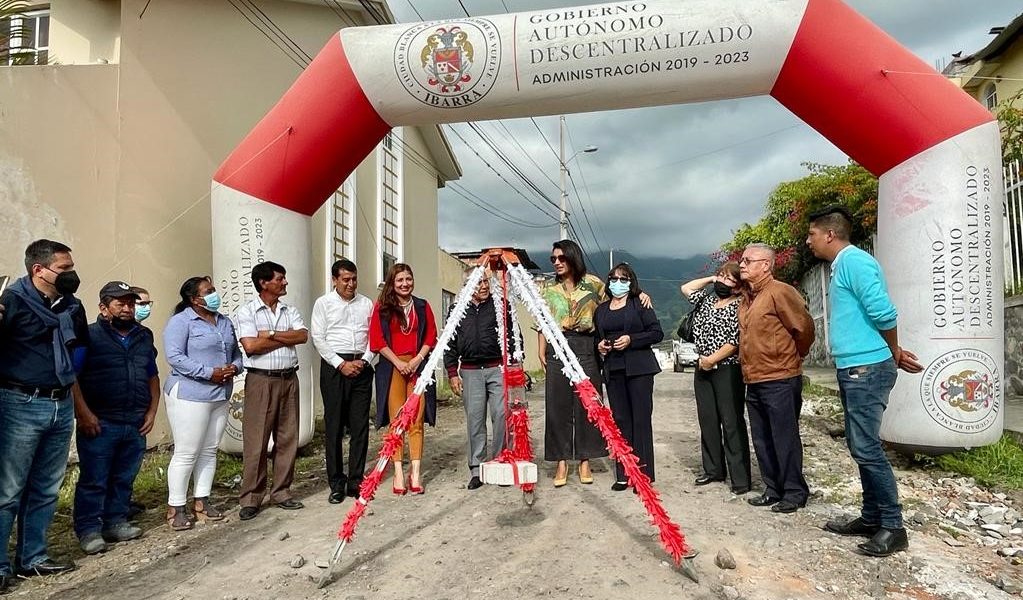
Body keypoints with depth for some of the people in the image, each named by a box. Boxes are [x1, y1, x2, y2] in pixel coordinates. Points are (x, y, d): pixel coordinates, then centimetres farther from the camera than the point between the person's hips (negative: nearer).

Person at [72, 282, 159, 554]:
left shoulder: (143, 337, 13)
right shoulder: (90, 336, -4)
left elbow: (152, 376, 19)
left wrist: (152, 411, 11)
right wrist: (83, 413, -15)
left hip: (136, 424, 5)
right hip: (100, 424, -5)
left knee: (124, 479, 12)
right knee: (94, 480, 1)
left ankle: (116, 523, 24)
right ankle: (89, 530, 12)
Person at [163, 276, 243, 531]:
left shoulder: (224, 322, 15)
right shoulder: (181, 321, -8)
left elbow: (236, 352, 18)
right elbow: (174, 357, -18)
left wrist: (235, 367, -4)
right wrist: (209, 373, -20)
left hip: (220, 396, 7)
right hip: (189, 395, -7)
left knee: (209, 451, 12)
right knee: (186, 453, -3)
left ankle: (202, 502, 22)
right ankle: (175, 508, 10)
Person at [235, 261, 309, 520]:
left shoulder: (290, 310, 11)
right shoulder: (246, 312, -3)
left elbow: (303, 336, -5)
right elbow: (250, 346, -16)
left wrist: (272, 334, -13)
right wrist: (286, 338, -8)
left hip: (289, 379, 5)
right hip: (261, 380, -5)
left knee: (287, 438, 9)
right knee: (256, 440, -1)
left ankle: (281, 492, 20)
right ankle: (250, 498, 10)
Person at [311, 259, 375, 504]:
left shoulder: (366, 303, 12)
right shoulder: (323, 303, 4)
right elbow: (318, 339, -2)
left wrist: (364, 360, -7)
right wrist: (341, 364, -10)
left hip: (362, 367, 3)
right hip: (334, 367, -2)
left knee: (360, 427, 4)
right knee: (334, 427, 2)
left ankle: (356, 481, 13)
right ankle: (336, 484, 11)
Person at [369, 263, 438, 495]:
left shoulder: (422, 306, 11)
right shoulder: (382, 307, 4)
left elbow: (431, 337, 9)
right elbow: (377, 340, -1)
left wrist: (417, 359, -5)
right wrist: (398, 362, -8)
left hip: (418, 366, 2)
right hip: (392, 367, -1)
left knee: (416, 421, 0)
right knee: (397, 421, -1)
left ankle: (416, 474, 4)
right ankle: (399, 474, 4)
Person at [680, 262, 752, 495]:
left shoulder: (738, 307, -6)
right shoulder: (706, 301, 16)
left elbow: (736, 341, -14)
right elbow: (686, 288, 27)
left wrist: (712, 359, -14)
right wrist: (710, 278, 18)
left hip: (728, 370, -7)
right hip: (703, 370, 7)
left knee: (732, 424, -7)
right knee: (707, 421, 10)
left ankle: (740, 478, -2)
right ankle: (713, 470, 21)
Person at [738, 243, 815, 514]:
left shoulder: (780, 292, -12)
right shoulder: (747, 297, 14)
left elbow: (804, 327, -10)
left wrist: (794, 356, 4)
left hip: (779, 381, -8)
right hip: (753, 381, 9)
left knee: (785, 439, 1)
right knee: (762, 441, 14)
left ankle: (795, 492, 15)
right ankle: (773, 489, 25)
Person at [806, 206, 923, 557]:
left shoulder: (854, 261, -13)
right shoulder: (841, 266, 18)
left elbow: (883, 312, -19)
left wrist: (894, 354, -3)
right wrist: (895, 354, 16)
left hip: (866, 369, -10)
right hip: (853, 369, 10)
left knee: (867, 449, -5)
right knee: (861, 448, 14)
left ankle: (893, 527, 6)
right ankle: (871, 518, 24)